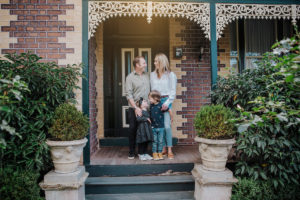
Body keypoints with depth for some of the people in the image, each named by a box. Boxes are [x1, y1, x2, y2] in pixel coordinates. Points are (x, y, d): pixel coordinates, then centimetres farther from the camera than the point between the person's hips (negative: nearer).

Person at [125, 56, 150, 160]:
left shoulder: (147, 75, 11)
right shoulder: (130, 77, -3)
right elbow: (128, 95, -9)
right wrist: (135, 107, -17)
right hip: (134, 109, -4)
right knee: (133, 129, 1)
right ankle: (131, 152, 14)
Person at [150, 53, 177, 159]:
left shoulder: (170, 75, 2)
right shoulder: (152, 75, 12)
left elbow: (173, 91, 0)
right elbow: (151, 89, 9)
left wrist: (167, 103, -10)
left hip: (166, 101, -3)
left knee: (167, 125, -8)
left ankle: (169, 150, 0)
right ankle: (163, 148, 13)